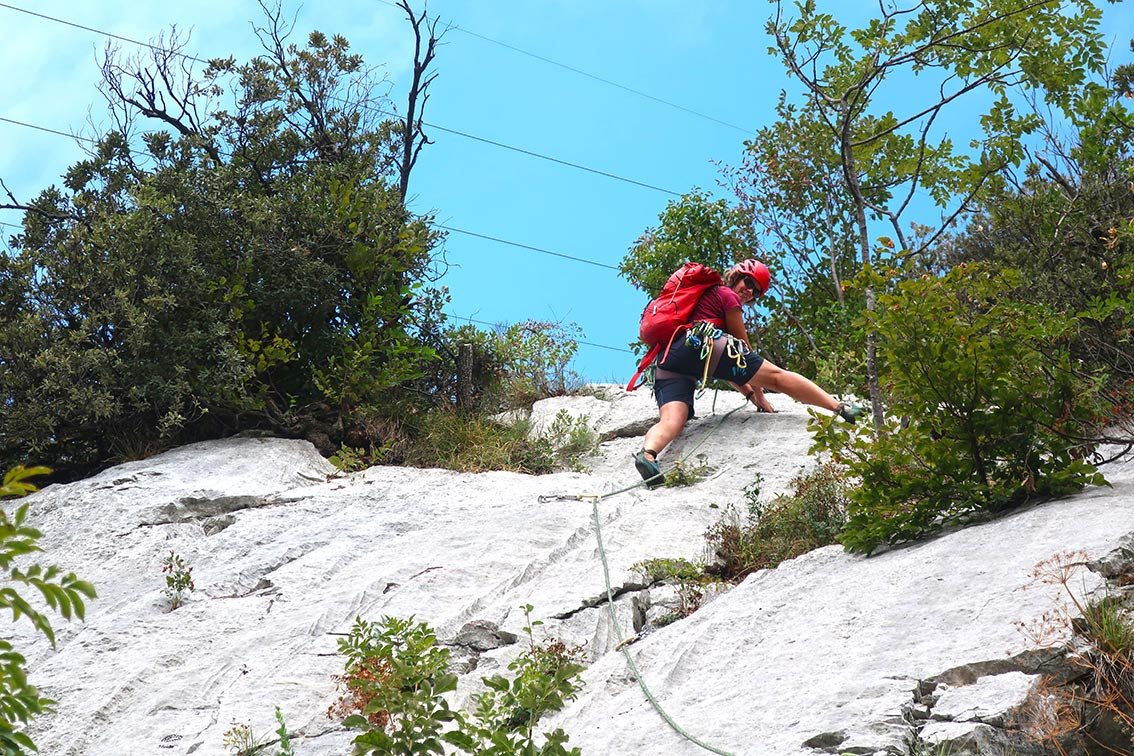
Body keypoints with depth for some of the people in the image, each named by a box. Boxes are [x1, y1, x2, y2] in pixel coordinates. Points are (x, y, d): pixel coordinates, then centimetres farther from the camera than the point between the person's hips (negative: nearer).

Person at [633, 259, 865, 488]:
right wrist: (759, 395, 26)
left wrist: (751, 393, 34)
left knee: (672, 421, -19)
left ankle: (647, 453, -50)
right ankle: (841, 408, -6)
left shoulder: (702, 299, 43)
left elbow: (727, 366, 39)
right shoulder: (726, 295, 21)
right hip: (702, 344, -7)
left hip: (666, 363, 7)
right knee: (776, 376, -1)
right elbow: (743, 345, 20)